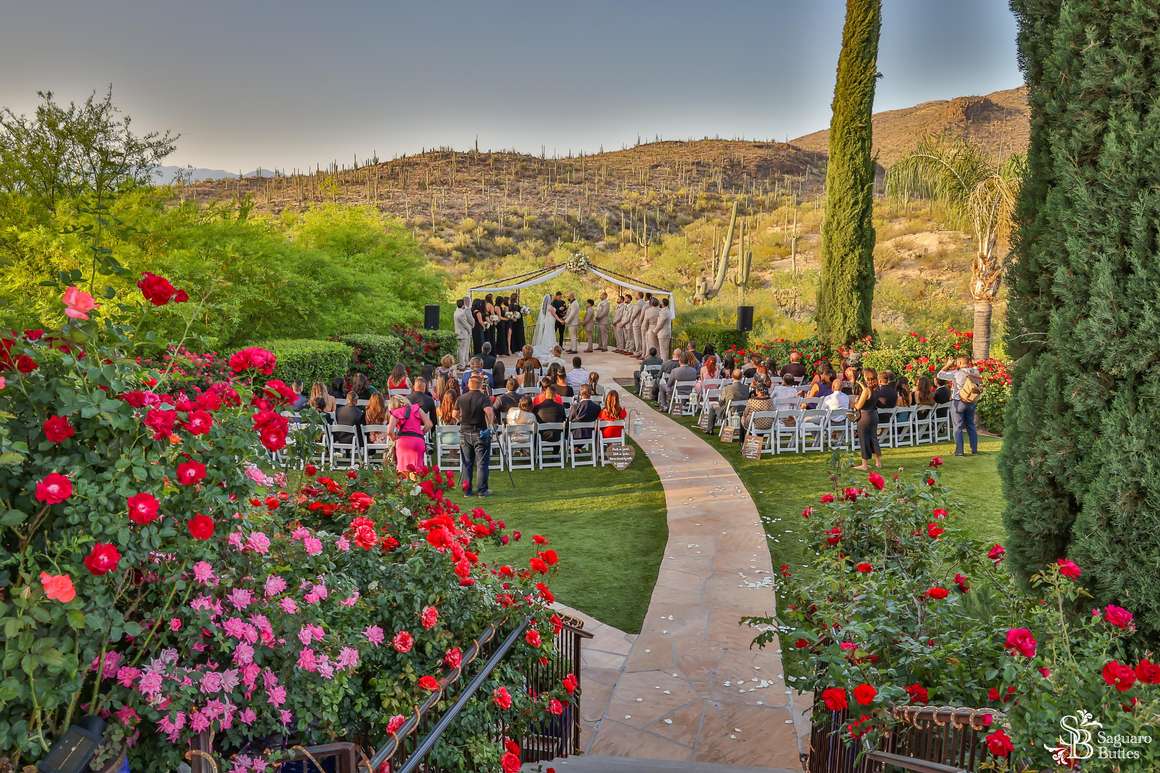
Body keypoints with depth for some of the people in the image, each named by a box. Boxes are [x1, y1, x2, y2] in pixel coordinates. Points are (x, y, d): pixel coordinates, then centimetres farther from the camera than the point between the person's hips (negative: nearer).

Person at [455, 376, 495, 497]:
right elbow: (489, 412, -26)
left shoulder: (461, 398, 5)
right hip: (481, 432, -4)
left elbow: (455, 415, 13)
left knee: (467, 463, 11)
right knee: (482, 463, 1)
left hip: (464, 433, 4)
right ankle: (482, 490, 0)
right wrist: (489, 425, -16)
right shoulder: (484, 398, -8)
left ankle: (467, 490, 12)